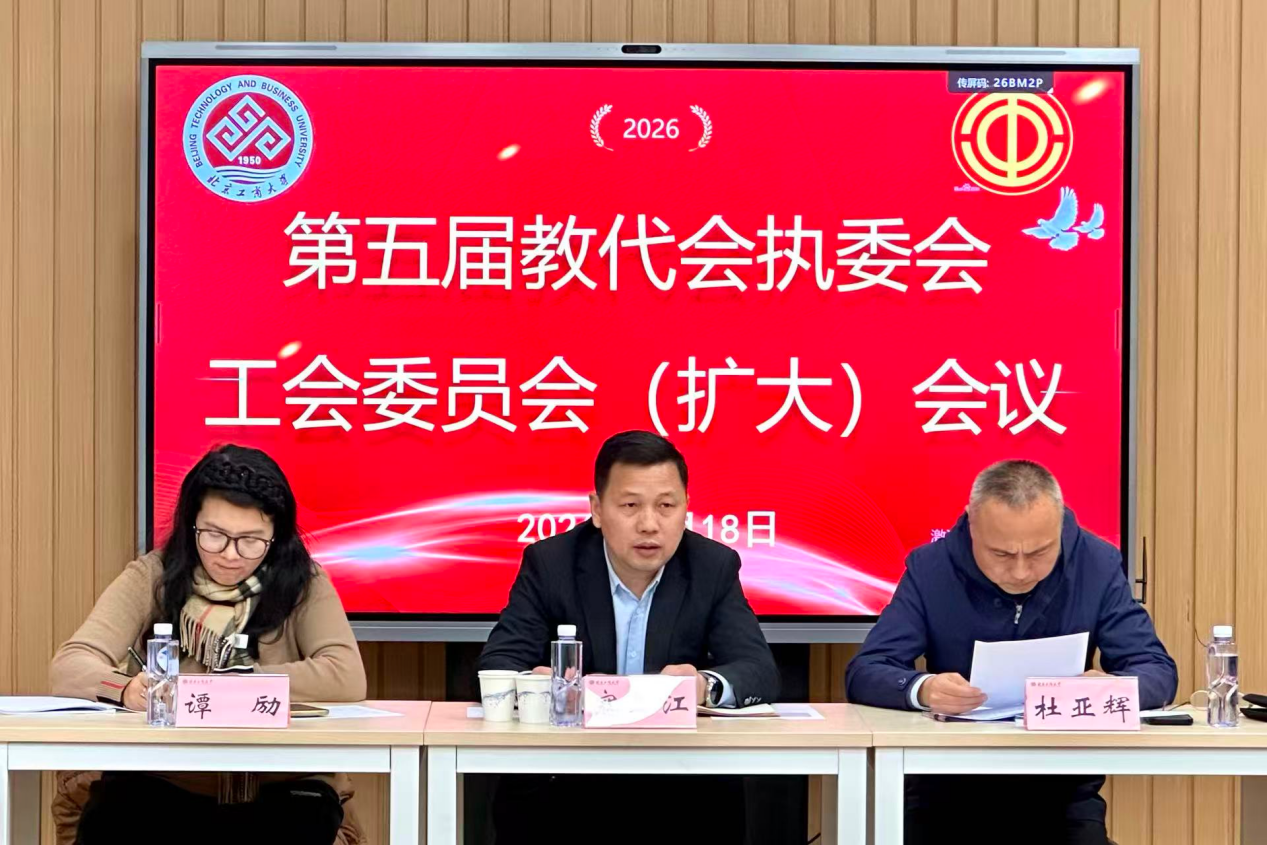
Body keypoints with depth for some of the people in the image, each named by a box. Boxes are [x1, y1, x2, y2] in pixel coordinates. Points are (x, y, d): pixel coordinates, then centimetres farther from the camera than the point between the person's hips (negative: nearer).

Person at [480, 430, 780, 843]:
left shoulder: (714, 567, 0)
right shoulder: (550, 563, -3)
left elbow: (760, 671, -9)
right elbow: (496, 666, -9)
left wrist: (705, 685, -33)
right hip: (567, 774, -1)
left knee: (721, 802, -29)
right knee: (520, 802, -31)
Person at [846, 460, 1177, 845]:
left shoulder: (1097, 565, -4)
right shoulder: (930, 569, -6)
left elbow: (1157, 671, -5)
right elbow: (864, 673, -11)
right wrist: (922, 689, -34)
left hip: (1062, 782, 1)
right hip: (949, 780, -1)